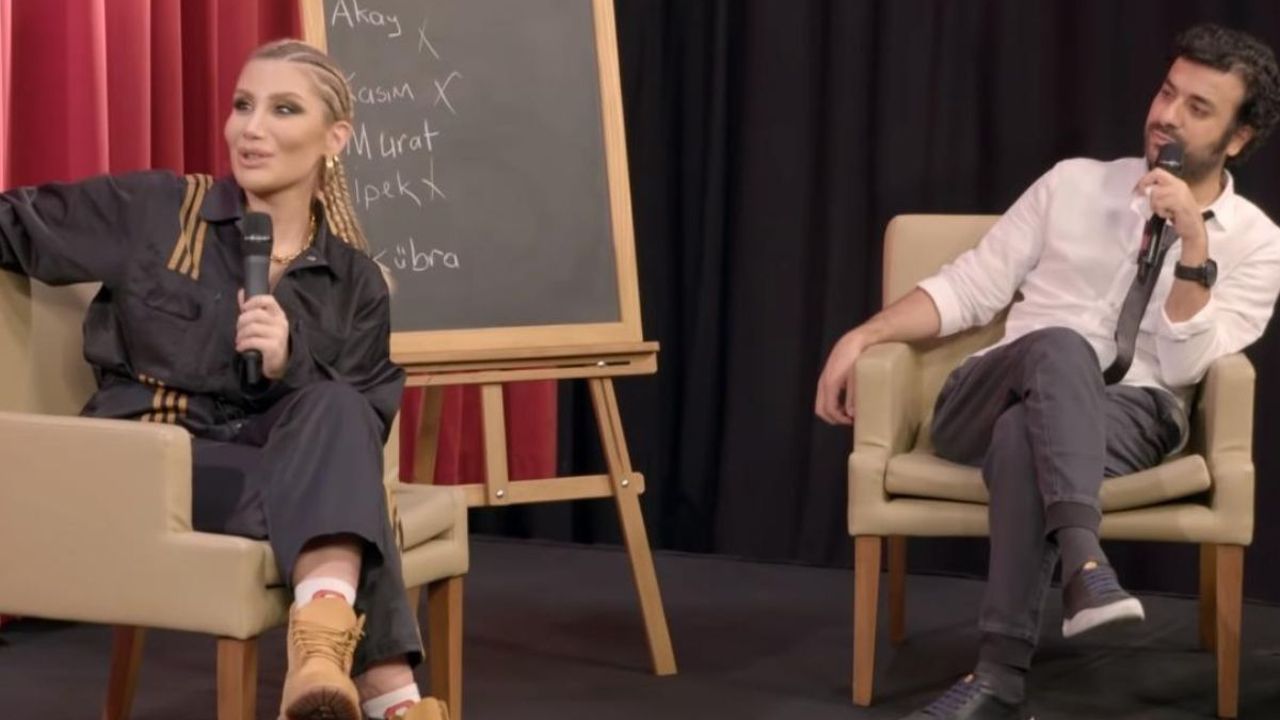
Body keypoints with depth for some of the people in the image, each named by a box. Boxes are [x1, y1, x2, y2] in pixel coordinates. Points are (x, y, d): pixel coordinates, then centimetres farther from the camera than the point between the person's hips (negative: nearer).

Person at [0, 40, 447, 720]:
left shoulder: (355, 281, 8)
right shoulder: (152, 210, 3)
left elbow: (361, 428, 2)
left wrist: (290, 367, -17)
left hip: (281, 473, 3)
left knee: (334, 410, -32)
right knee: (331, 483, -30)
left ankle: (321, 648, -52)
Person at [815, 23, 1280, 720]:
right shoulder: (1074, 182, 13)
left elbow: (1182, 367, -6)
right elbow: (970, 287, 11)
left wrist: (1194, 244, -16)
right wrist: (863, 333, -2)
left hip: (1127, 417, -2)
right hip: (985, 401, 2)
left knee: (1025, 435, -38)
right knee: (1059, 346, -35)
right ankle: (1083, 560, -53)